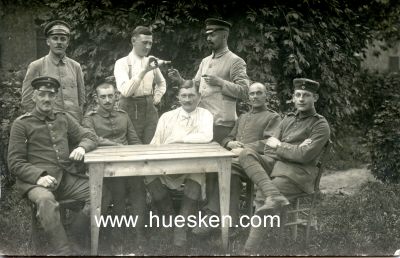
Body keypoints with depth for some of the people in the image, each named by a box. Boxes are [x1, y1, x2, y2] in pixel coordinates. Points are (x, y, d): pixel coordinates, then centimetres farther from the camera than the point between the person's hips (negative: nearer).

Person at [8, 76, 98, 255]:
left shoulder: (64, 118, 16)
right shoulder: (21, 124, 3)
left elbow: (90, 136, 17)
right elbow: (15, 163, 0)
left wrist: (82, 147, -8)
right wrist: (38, 176, -18)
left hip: (67, 178, 5)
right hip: (36, 181, -4)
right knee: (46, 200, -38)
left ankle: (74, 237, -6)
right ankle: (63, 251, -31)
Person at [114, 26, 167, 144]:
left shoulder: (151, 62, 11)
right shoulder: (122, 63, -4)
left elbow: (161, 83, 31)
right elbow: (125, 91, -20)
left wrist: (156, 98, 14)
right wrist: (143, 71, -25)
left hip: (150, 109, 5)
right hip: (130, 110, -4)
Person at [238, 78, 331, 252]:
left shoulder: (320, 126, 1)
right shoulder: (288, 119, 20)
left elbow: (304, 156, -12)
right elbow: (269, 149, 12)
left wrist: (279, 145, 0)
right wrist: (293, 148, -6)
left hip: (296, 173, -6)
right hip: (275, 164, 6)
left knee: (261, 197, -28)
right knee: (246, 154, -20)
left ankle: (250, 249, -27)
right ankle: (274, 196, -38)